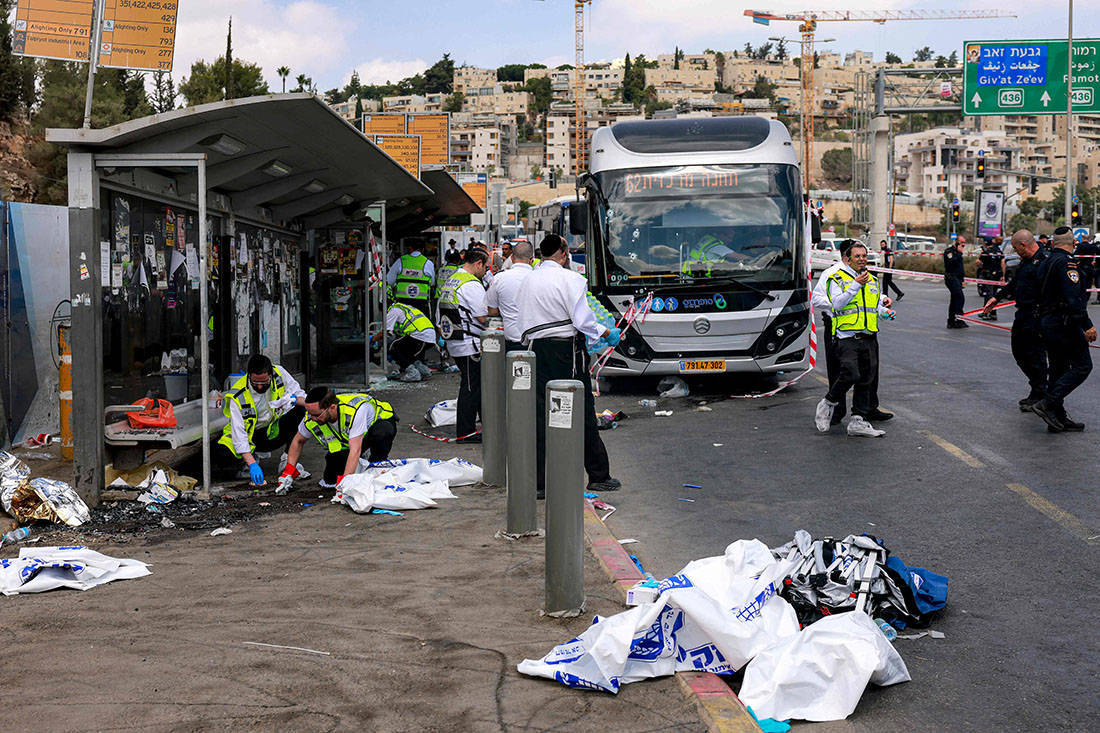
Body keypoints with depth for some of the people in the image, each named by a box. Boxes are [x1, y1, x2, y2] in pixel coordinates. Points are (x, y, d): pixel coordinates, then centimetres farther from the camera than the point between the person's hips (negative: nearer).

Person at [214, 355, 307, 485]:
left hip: (273, 431, 2)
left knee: (300, 410, -26)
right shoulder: (238, 396, -25)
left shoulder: (279, 373, -17)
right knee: (222, 455, -31)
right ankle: (253, 458, 4)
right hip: (249, 436, -2)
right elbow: (239, 433, -29)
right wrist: (252, 464, -40)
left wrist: (295, 399, -34)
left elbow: (303, 398, -8)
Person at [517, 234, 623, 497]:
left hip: (538, 349, 6)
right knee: (583, 412, 3)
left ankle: (540, 481, 4)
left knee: (541, 414, 6)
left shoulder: (529, 280, 10)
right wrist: (608, 334, 0)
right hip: (567, 349, -6)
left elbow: (524, 324, 13)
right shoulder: (570, 279, -10)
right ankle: (598, 476, 11)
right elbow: (583, 321, -14)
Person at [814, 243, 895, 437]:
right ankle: (828, 404, 3)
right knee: (850, 375, -20)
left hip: (868, 339, 7)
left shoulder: (872, 280, 20)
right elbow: (837, 303, -14)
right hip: (847, 338, -7)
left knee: (866, 381, 5)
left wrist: (885, 312, 9)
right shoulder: (837, 279, 0)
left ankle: (858, 421, 9)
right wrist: (856, 285, -18)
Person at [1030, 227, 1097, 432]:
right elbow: (1073, 298, -24)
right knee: (1082, 366, -5)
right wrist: (1087, 325, -23)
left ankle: (1058, 418, 14)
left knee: (1059, 369, 13)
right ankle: (1048, 404, -13)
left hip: (1046, 322, 10)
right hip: (1064, 323, -10)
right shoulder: (1066, 263, -15)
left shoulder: (1045, 263, 14)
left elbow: (1041, 295, 18)